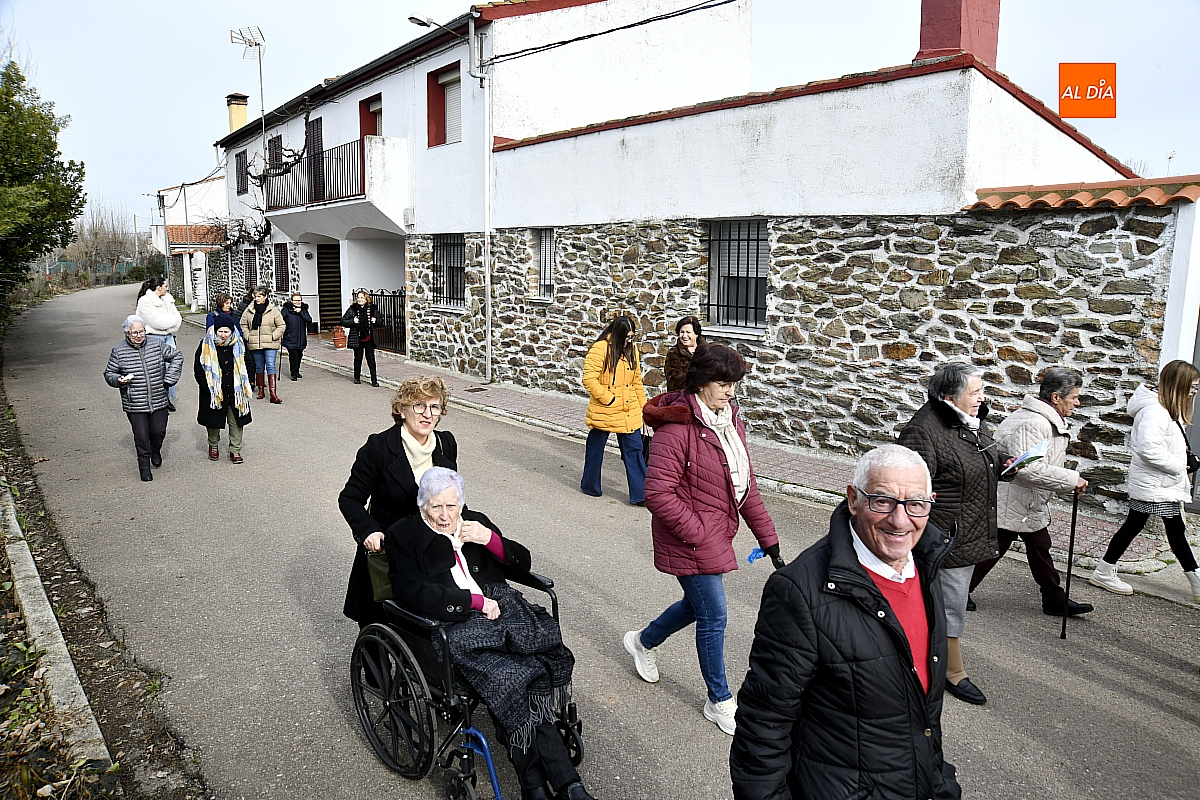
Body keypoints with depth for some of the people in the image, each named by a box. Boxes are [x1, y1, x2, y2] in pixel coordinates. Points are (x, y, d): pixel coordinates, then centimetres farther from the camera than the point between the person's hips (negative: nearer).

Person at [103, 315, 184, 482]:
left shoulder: (157, 345, -1)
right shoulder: (118, 352, -4)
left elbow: (176, 356, 11)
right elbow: (108, 374, 6)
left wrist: (169, 379, 4)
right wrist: (118, 380, -17)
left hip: (158, 401, 2)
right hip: (134, 405, -2)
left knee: (159, 431, 9)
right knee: (141, 436, 1)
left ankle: (156, 451, 42)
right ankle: (144, 465, 19)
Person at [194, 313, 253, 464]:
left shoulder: (239, 345, -1)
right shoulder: (206, 345, -8)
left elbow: (247, 365, 13)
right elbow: (198, 367, -2)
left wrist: (246, 385, 7)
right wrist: (206, 386, -9)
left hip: (235, 392, 2)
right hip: (213, 393, -1)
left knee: (236, 422, 4)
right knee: (214, 421, 12)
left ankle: (235, 450, 14)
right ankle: (213, 446, 34)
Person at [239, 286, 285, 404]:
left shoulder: (273, 310, -3)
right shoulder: (249, 310, 4)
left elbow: (281, 326, 1)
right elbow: (243, 325, 15)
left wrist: (273, 336, -8)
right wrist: (248, 336, 3)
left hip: (270, 345, -3)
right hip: (254, 345, 3)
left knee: (271, 366, -10)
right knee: (259, 367, 13)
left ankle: (273, 393, -13)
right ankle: (260, 389, 27)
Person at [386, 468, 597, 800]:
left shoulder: (477, 522, 20)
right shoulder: (404, 534, 8)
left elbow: (522, 565, 18)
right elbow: (410, 591, -7)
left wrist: (489, 539, -1)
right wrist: (476, 601, -10)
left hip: (499, 611, 4)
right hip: (453, 626, -4)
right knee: (508, 676, -27)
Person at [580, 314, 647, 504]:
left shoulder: (632, 349, 7)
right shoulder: (600, 349, -14)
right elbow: (589, 379, -17)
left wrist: (642, 405, 15)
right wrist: (608, 399, -17)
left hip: (629, 413, 5)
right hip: (604, 410, -5)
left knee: (634, 449, 1)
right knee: (596, 447, 13)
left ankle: (640, 494, 5)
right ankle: (590, 486, 32)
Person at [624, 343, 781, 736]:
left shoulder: (730, 418, 4)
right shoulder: (678, 425, -22)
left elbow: (745, 483, 10)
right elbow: (657, 493, -25)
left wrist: (767, 537, 10)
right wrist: (696, 532, -20)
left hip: (717, 534, 9)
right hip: (691, 540, -8)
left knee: (699, 604, 22)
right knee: (714, 616, 2)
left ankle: (644, 641, 47)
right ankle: (720, 702, 22)